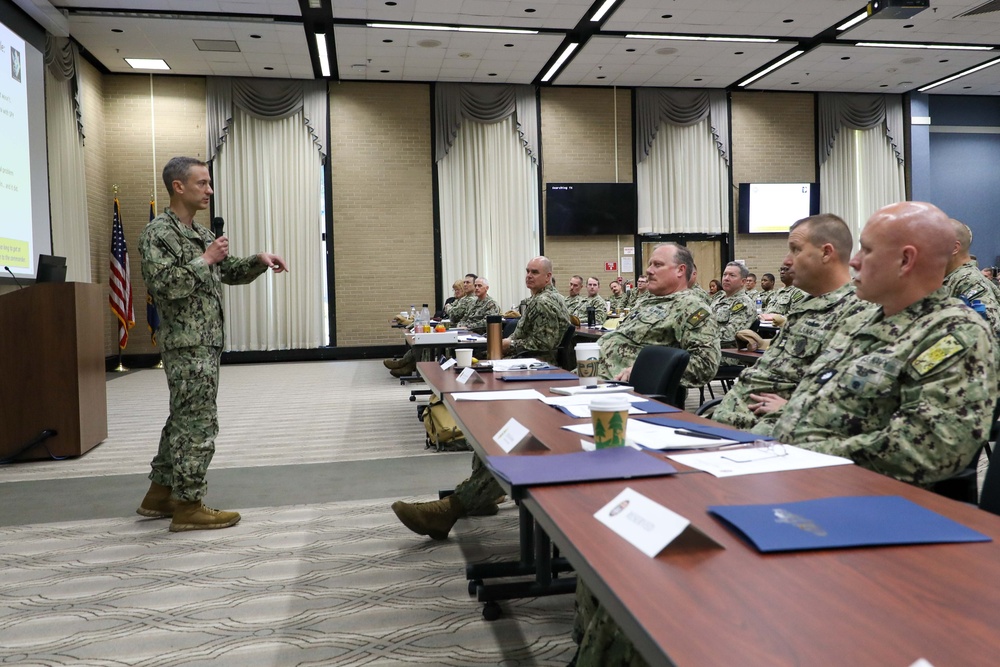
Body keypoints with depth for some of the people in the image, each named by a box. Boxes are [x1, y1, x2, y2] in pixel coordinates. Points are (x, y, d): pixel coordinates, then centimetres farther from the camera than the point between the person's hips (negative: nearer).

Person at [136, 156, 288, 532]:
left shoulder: (201, 234, 16)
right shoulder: (158, 232, -11)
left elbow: (231, 274, 21)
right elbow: (163, 285, -23)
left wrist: (258, 260, 3)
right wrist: (205, 261, -17)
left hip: (206, 343, 9)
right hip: (187, 345, -9)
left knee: (183, 420, 15)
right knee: (197, 422, -6)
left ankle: (160, 494, 27)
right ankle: (188, 507, 3)